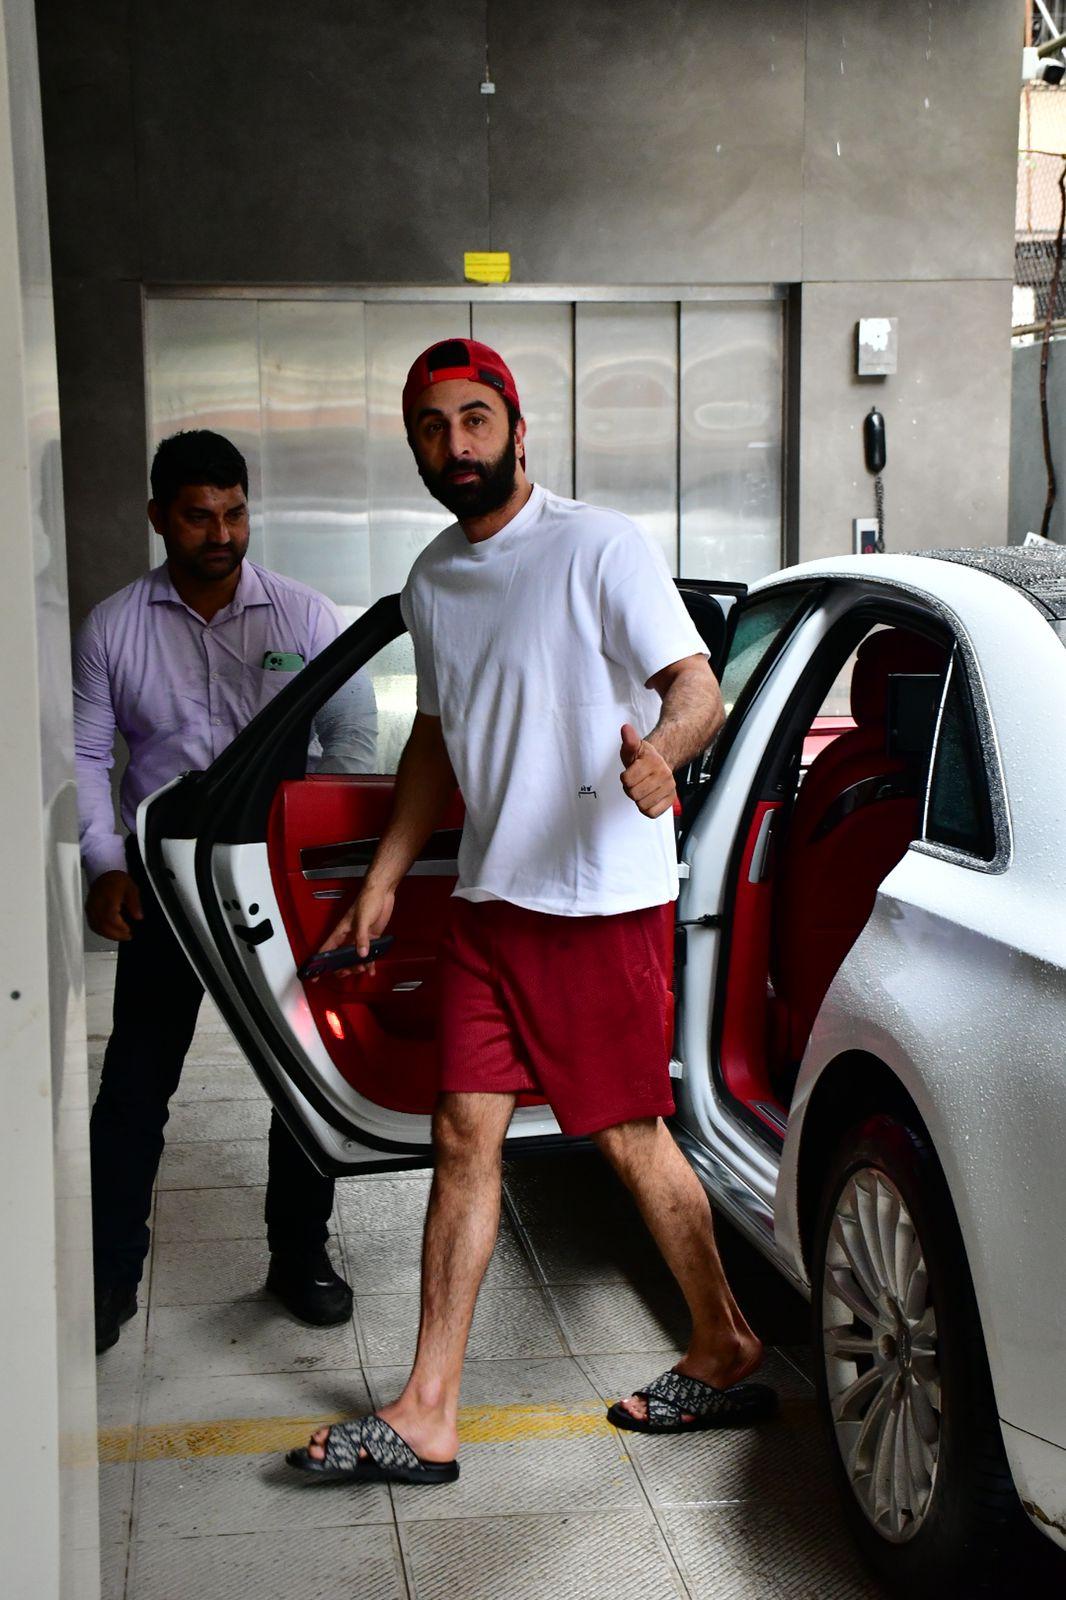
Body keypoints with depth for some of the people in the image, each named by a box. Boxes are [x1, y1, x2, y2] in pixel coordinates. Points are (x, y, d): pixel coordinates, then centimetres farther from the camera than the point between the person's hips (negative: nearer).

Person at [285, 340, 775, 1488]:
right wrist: (383, 878, 18)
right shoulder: (431, 581, 12)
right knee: (465, 1136, 4)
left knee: (628, 1137, 3)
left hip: (602, 898, -6)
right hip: (488, 898, 6)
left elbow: (699, 689, -14)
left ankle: (727, 1352, 25)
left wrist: (658, 752, -37)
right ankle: (426, 1413, 9)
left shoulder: (599, 546, -9)